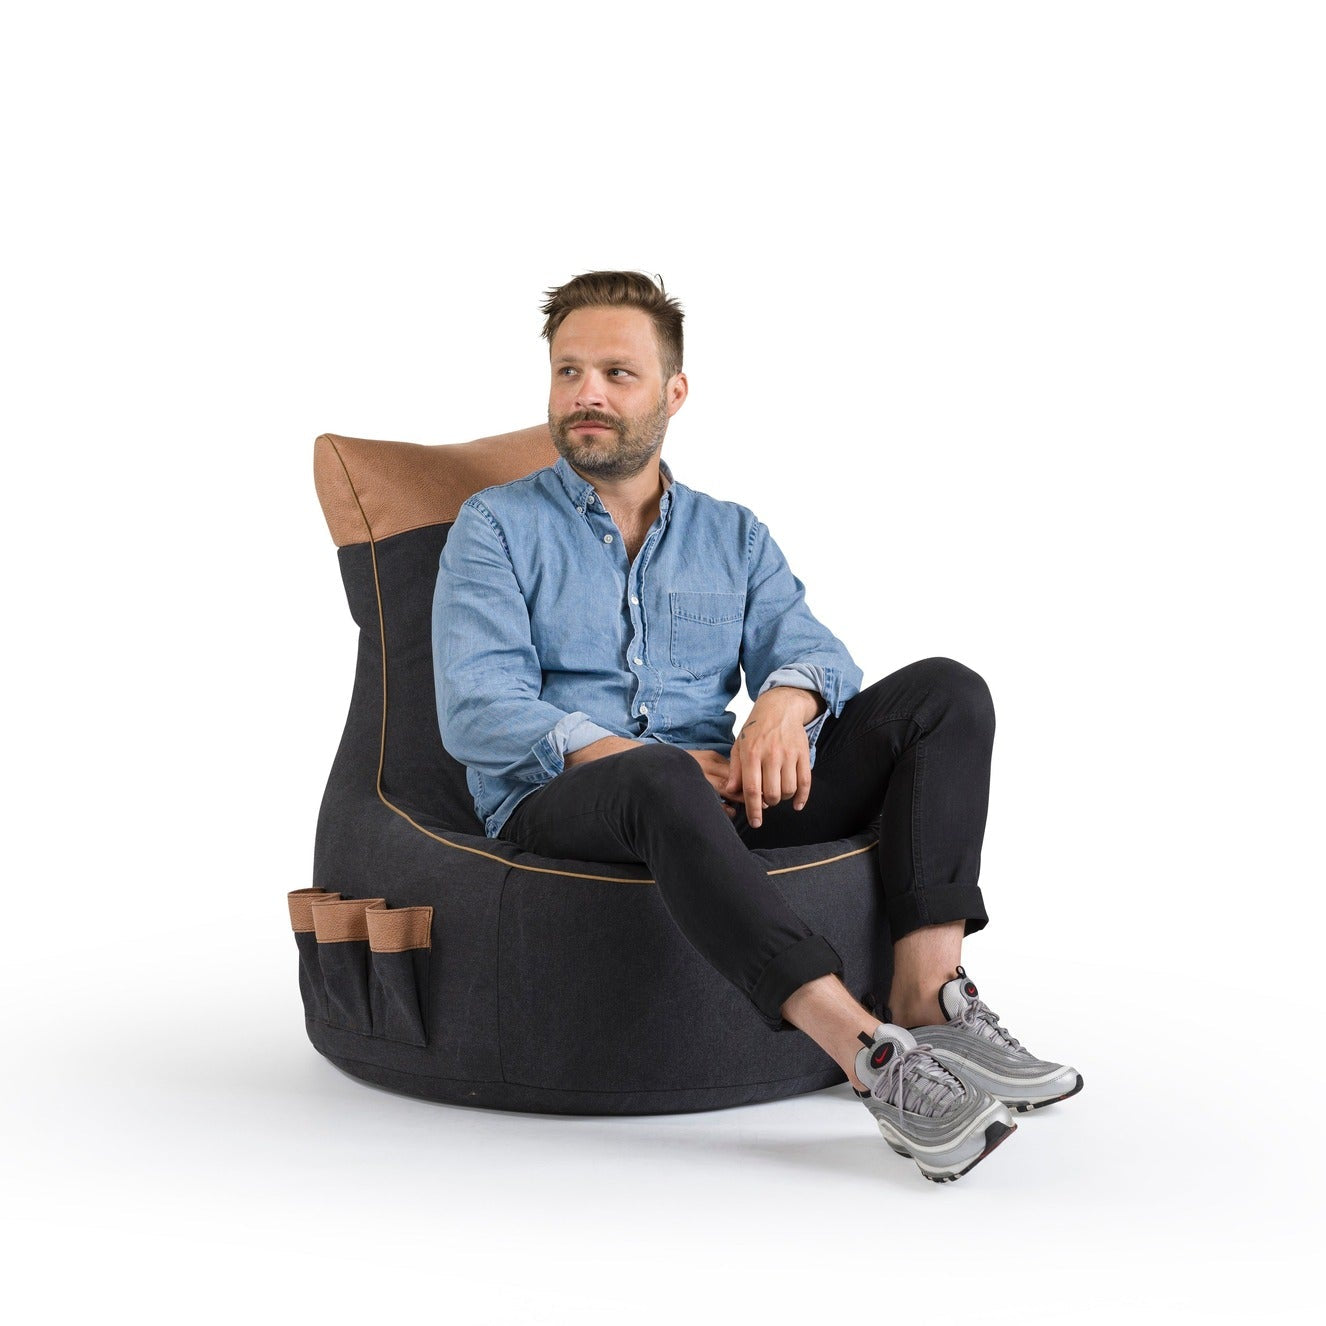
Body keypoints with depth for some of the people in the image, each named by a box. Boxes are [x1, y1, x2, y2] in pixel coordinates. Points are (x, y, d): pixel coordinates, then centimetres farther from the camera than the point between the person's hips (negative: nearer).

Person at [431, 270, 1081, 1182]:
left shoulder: (735, 537, 20)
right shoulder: (496, 527, 8)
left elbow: (810, 649, 4)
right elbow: (476, 713, -7)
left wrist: (788, 697, -22)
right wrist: (628, 752, -22)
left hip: (715, 797, 4)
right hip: (558, 805, -4)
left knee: (945, 693, -13)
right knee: (660, 781, -41)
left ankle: (929, 996, -30)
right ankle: (869, 1053, -47)